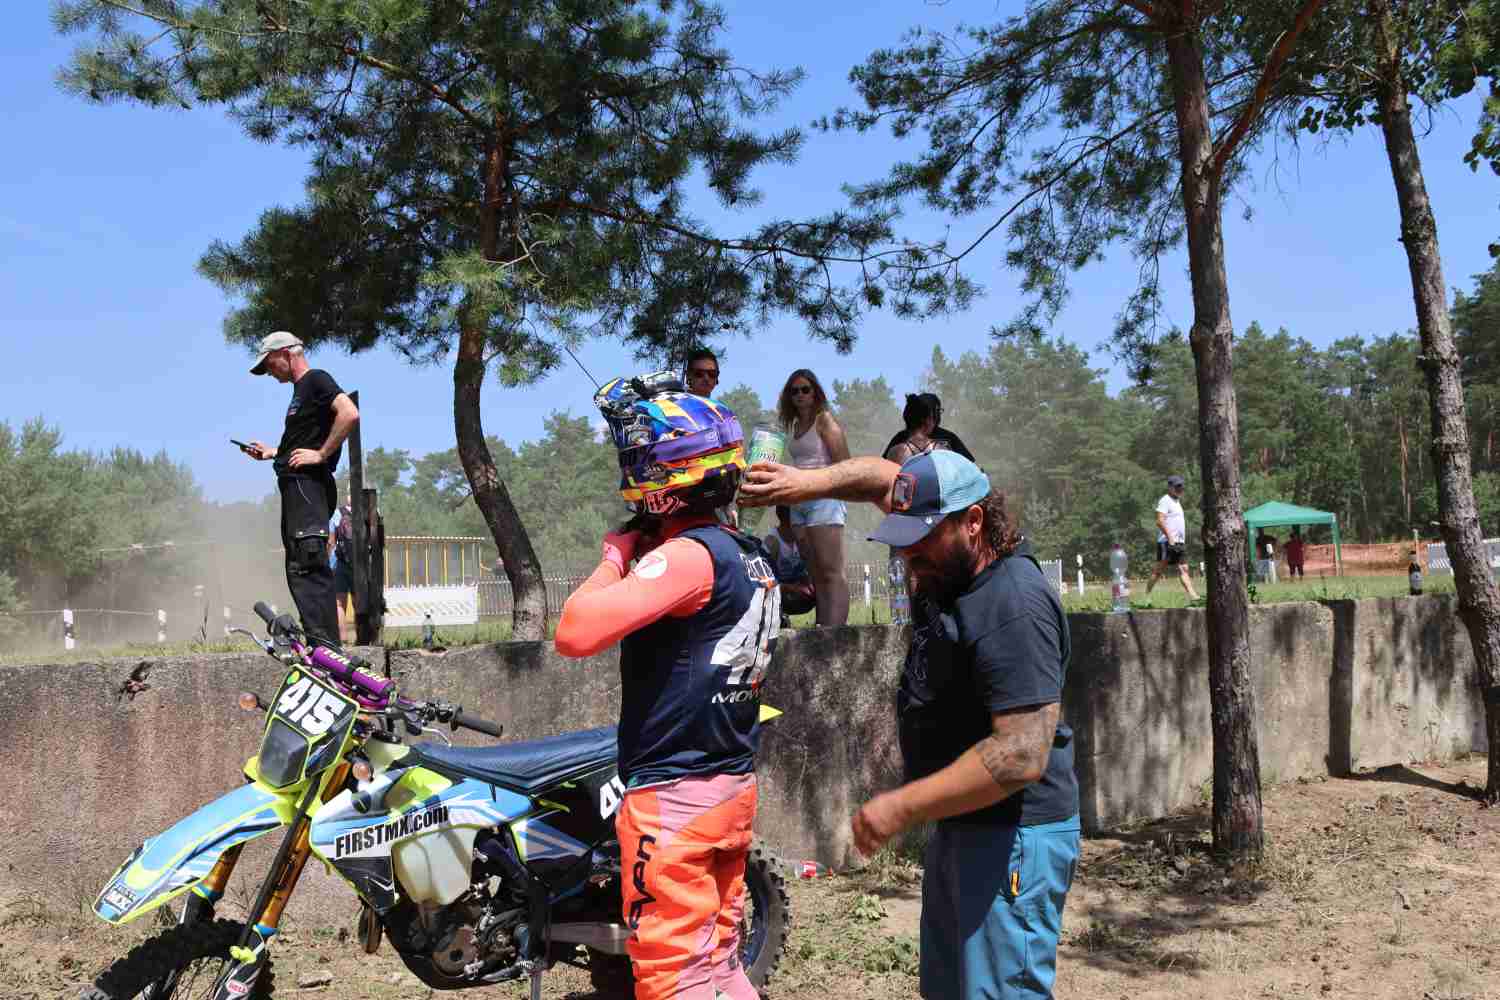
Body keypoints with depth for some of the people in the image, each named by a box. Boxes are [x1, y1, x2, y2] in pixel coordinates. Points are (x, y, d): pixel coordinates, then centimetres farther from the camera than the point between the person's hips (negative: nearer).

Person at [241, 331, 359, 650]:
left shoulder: (316, 380, -5)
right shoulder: (302, 390, 25)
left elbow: (350, 414, -23)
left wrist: (320, 455, -20)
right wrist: (271, 453, 23)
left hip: (308, 483, -11)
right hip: (296, 486, 11)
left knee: (308, 565, -18)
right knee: (300, 568, 10)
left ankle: (325, 644, -23)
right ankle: (324, 646, 12)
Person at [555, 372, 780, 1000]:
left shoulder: (688, 554, -19)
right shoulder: (753, 557, 11)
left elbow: (575, 634, -29)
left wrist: (615, 557, -11)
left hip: (674, 797, -9)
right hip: (734, 788, 10)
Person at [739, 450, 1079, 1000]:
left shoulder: (1015, 608, -24)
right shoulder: (947, 568, 4)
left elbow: (1021, 756, -29)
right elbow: (883, 476, 19)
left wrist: (901, 808, -24)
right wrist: (810, 481, 1)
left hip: (1012, 837, -10)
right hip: (960, 825, 10)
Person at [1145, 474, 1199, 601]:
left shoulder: (1177, 501, 21)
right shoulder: (1165, 500, -8)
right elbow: (1160, 521, -19)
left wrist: (1182, 540, 19)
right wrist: (1170, 537, -22)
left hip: (1179, 542, 9)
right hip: (1167, 542, -9)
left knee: (1183, 569, 2)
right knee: (1159, 570, -7)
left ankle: (1192, 595, -4)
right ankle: (1146, 594, -2)